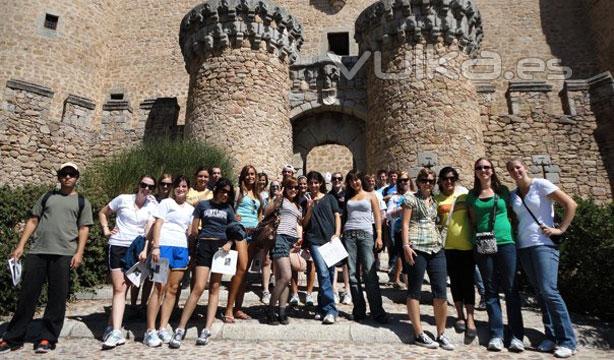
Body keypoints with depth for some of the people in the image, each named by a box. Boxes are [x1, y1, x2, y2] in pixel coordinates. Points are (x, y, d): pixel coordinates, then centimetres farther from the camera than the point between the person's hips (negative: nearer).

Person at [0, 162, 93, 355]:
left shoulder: (82, 202, 11)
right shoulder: (47, 197, 18)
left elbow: (83, 229, 4)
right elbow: (33, 221, 16)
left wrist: (79, 253, -7)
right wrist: (20, 246, 6)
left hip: (63, 254, -2)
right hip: (37, 251, 2)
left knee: (57, 298, 0)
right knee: (27, 295, 6)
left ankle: (46, 338, 11)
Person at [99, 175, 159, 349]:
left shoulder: (152, 207, 2)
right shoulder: (123, 199, 0)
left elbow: (149, 229, -9)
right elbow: (102, 213, 14)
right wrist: (106, 230, 2)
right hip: (118, 246, -1)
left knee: (122, 289, 7)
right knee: (119, 289, -6)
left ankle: (112, 327, 19)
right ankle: (116, 331, -5)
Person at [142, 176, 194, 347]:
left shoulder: (190, 209, 19)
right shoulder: (166, 203, 6)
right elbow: (158, 224, -2)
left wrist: (190, 252, 10)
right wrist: (156, 246, -13)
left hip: (182, 249, 5)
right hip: (165, 246, -5)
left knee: (172, 289, 3)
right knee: (160, 288, -8)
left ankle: (163, 328, 9)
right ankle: (150, 330, -2)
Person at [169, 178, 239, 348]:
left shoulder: (228, 208, 13)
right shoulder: (203, 205, 7)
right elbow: (194, 229, 9)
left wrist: (229, 243, -5)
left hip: (221, 246, 3)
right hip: (204, 245, -2)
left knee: (215, 288, 1)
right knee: (199, 288, -12)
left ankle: (207, 330, 4)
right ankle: (180, 329, -4)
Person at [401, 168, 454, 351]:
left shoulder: (435, 201, 20)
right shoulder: (410, 198, 3)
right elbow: (405, 223, -4)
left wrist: (441, 242, 16)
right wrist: (406, 245, -13)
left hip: (436, 248, 6)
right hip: (417, 248, -6)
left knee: (441, 291, 2)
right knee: (414, 290, 2)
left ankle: (441, 334, 14)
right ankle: (419, 334, 9)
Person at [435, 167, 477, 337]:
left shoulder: (464, 194, 1)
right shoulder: (437, 199, 3)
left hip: (467, 244, -1)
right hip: (448, 246, 1)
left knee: (468, 281, 3)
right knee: (455, 281, 11)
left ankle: (470, 317, 12)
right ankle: (460, 315, 25)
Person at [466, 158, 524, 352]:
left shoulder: (503, 190, 7)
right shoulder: (472, 195, 8)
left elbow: (512, 213, 14)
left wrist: (513, 233, 4)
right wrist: (475, 237, 2)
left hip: (505, 243, -1)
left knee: (511, 289, 3)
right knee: (491, 291, 6)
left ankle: (517, 335, 11)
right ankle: (496, 334, 12)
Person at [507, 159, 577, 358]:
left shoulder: (540, 184, -4)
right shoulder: (513, 195, 11)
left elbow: (571, 204, -7)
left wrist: (560, 229, -9)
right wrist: (515, 236, 6)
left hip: (543, 244, -5)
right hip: (523, 247, 5)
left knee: (548, 290, -12)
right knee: (540, 293, 8)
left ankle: (567, 341, 0)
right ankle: (551, 337, 16)